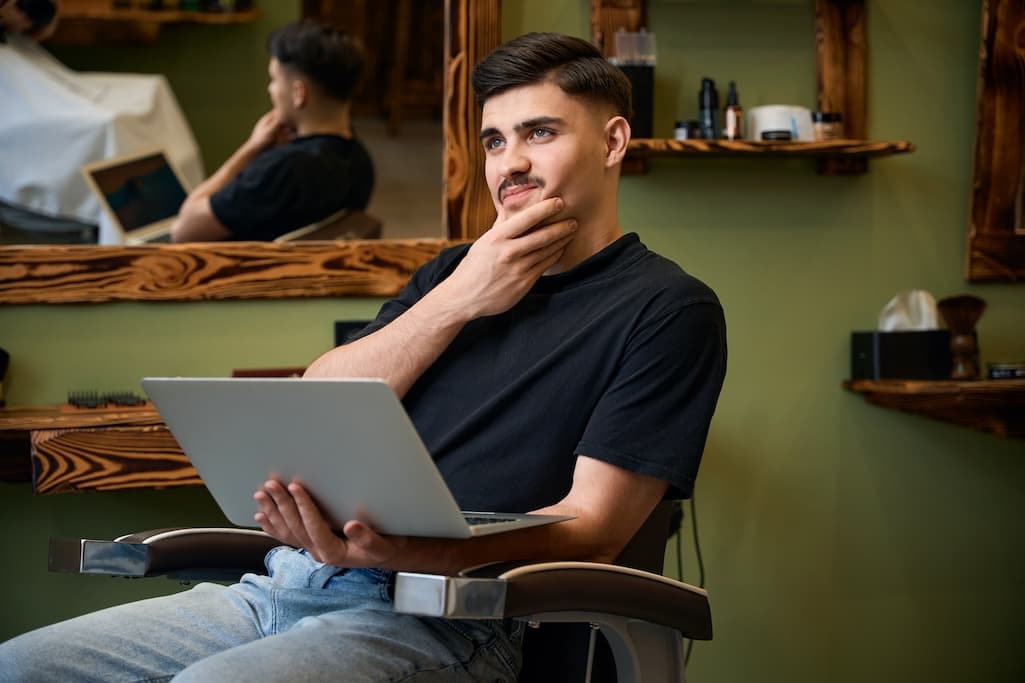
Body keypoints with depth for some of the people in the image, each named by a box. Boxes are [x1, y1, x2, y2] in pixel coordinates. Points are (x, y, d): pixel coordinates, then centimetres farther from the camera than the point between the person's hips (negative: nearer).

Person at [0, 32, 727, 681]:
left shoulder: (666, 308, 2)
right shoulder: (453, 270, 23)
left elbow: (592, 529, -9)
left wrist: (393, 552, -25)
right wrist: (458, 302, 0)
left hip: (438, 617, -7)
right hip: (288, 585, 7)